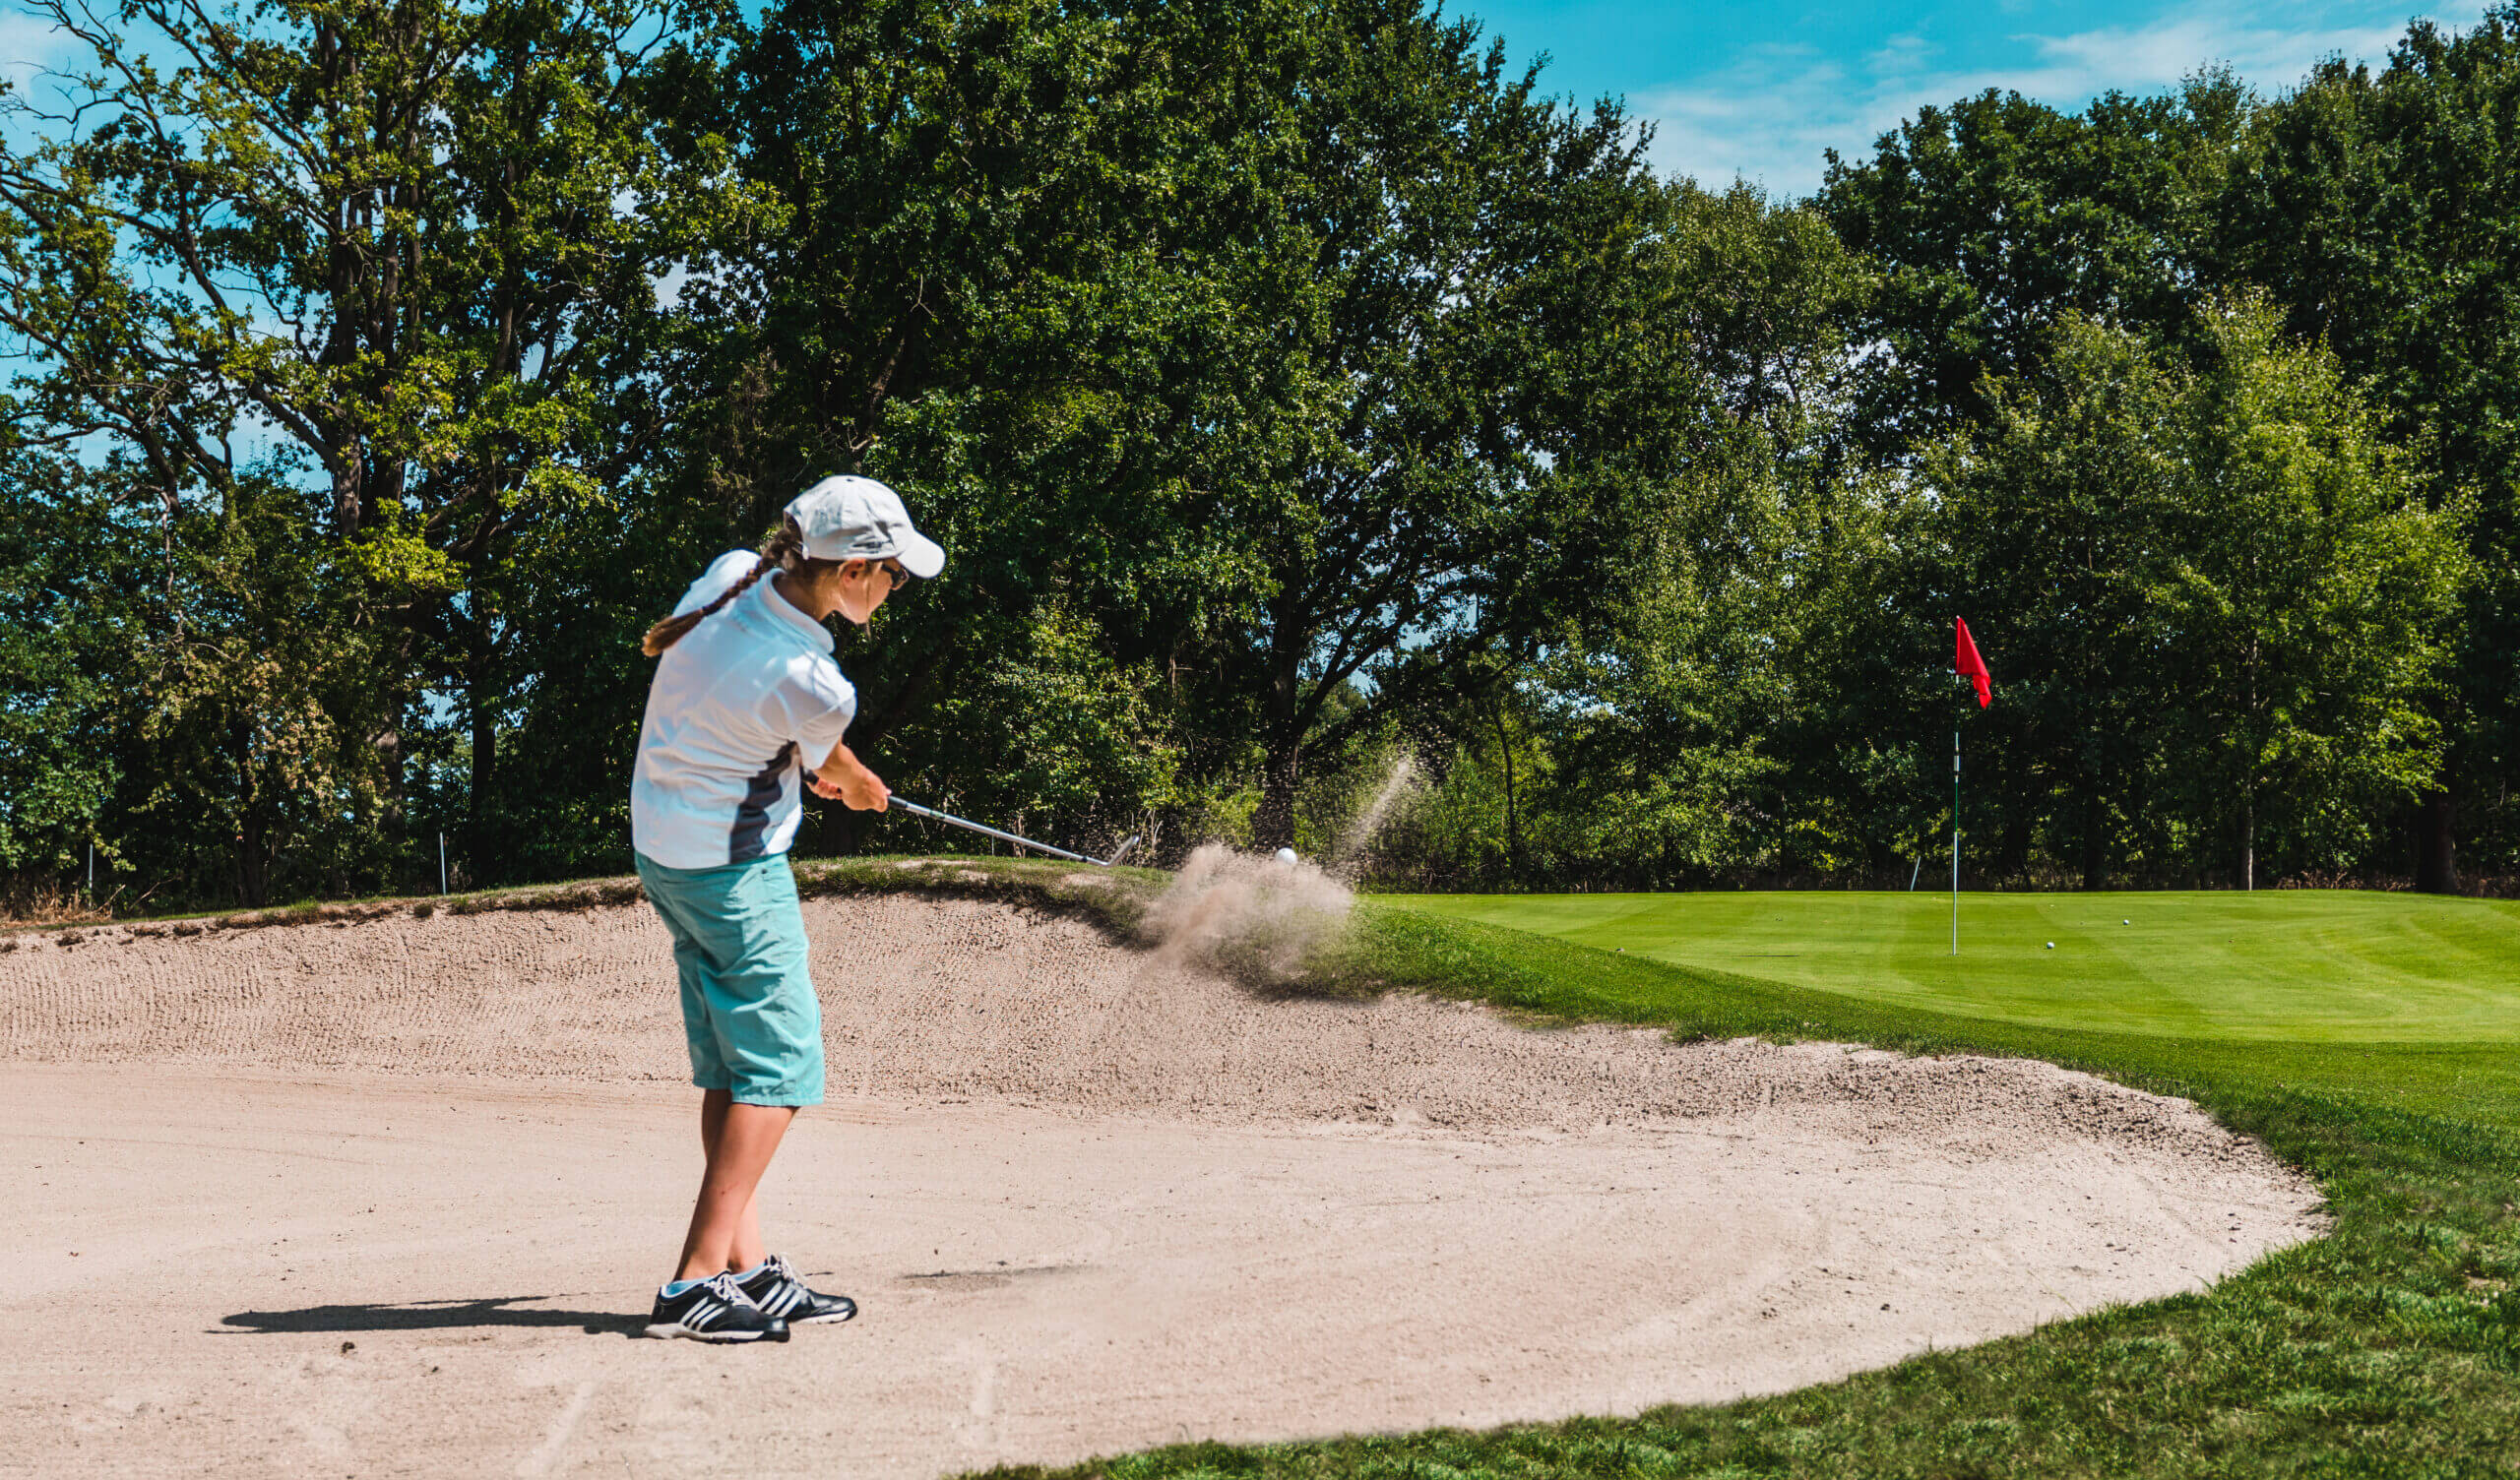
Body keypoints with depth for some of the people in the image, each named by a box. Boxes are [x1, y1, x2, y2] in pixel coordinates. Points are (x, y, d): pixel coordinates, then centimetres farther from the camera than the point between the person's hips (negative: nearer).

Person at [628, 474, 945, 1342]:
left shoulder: (729, 575, -7)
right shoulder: (817, 689, -27)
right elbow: (826, 768, -4)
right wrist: (864, 788, 22)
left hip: (660, 841, 9)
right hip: (735, 868, -9)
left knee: (730, 1061, 12)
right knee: (780, 1062, -3)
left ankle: (748, 1268, 13)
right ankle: (696, 1283, -9)